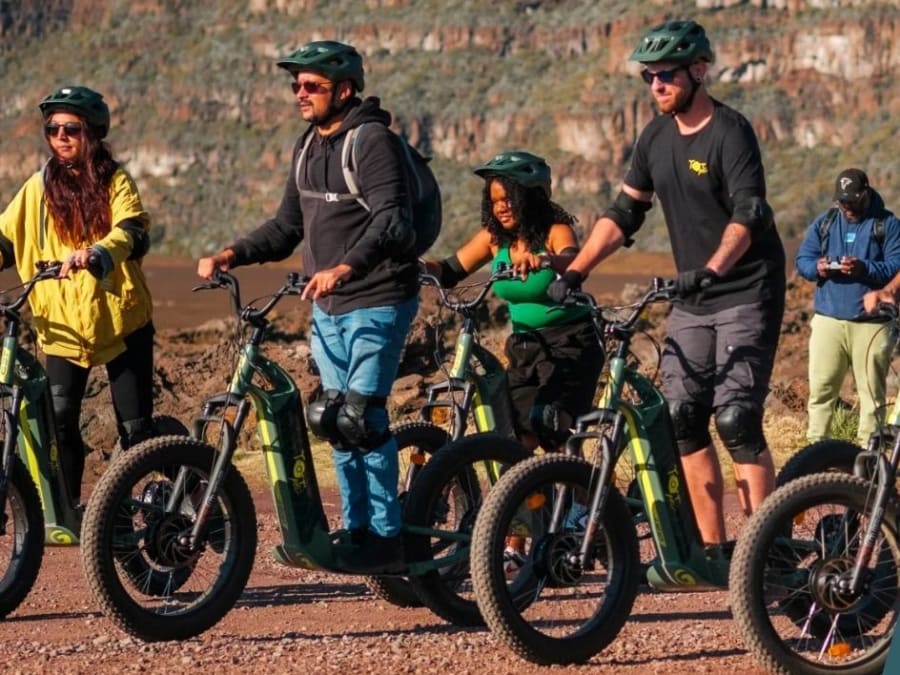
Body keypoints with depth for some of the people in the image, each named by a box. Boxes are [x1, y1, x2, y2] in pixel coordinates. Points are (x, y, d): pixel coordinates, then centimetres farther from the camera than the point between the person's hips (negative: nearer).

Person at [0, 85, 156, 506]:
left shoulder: (115, 183, -2)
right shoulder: (39, 187, 7)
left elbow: (133, 233, -19)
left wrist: (96, 254, -39)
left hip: (120, 318, -2)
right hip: (62, 325, 2)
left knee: (135, 426, -1)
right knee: (59, 423, -9)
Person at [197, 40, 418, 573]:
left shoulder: (373, 142, -15)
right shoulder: (309, 147, 12)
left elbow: (392, 223, -27)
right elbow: (288, 227, 17)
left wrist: (344, 267, -42)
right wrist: (231, 255, 1)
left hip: (376, 303, -9)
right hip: (328, 308, 9)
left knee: (361, 418, -13)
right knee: (336, 422, 10)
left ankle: (387, 538, -5)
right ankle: (357, 530, 19)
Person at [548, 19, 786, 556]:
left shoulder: (730, 132, -14)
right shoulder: (656, 138, 8)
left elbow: (748, 215, -26)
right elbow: (624, 214, 12)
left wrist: (713, 268, -43)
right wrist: (574, 272, 0)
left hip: (747, 295, -7)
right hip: (692, 299, 7)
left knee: (736, 419, -15)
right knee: (681, 420, 2)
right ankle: (713, 549, 7)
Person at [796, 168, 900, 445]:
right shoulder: (824, 223, 14)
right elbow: (802, 260, 12)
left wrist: (864, 268, -23)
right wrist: (816, 267, -11)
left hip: (871, 325, -2)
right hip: (828, 321, 2)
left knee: (872, 391, 1)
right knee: (821, 388, -3)